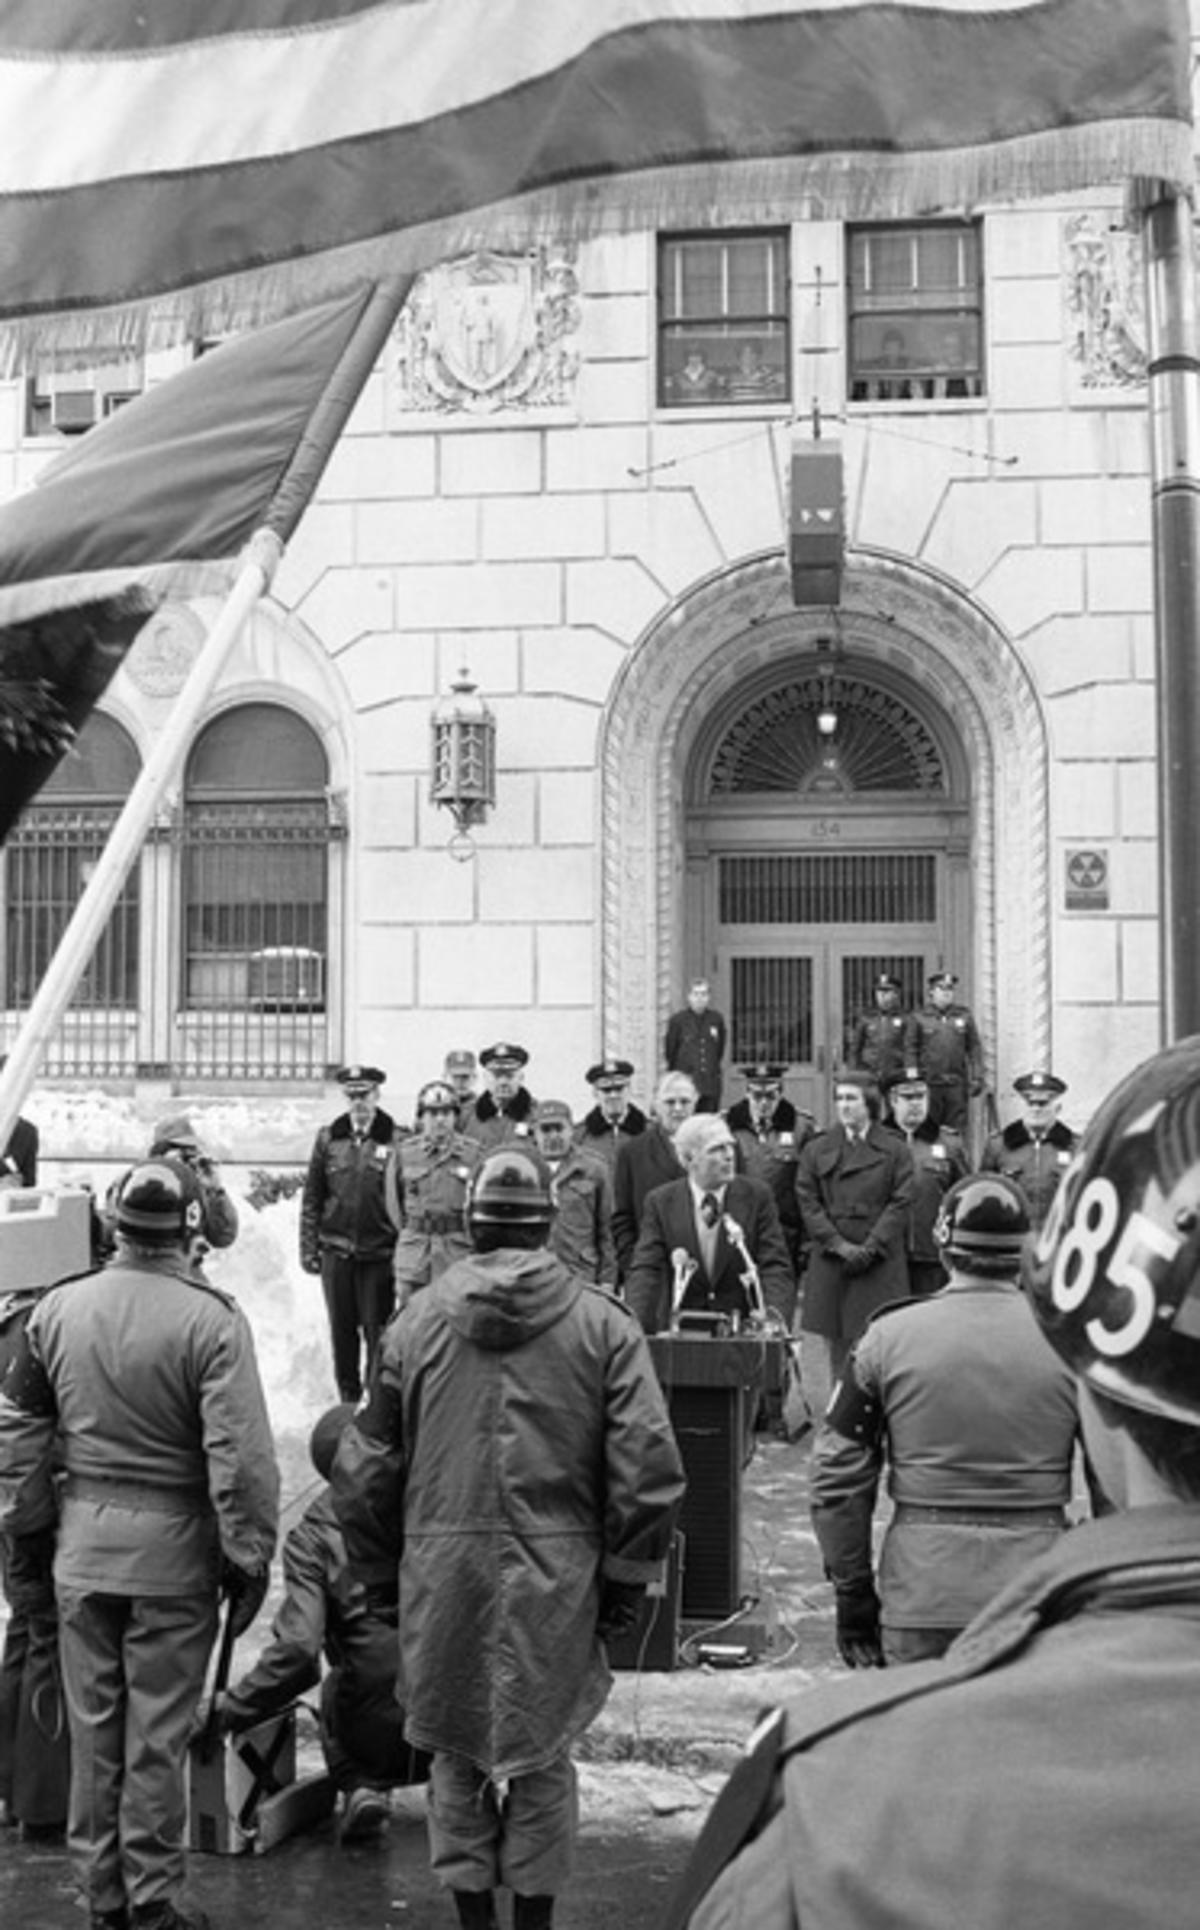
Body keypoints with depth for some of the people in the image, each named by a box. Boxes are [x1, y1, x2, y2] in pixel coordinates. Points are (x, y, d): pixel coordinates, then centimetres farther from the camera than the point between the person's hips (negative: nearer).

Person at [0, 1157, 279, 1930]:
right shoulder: (211, 1318, -17)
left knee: (93, 1723, 16)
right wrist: (249, 1556, -8)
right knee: (157, 1731, 7)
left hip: (84, 1545, 4)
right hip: (172, 1548, -4)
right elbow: (239, 1454, -18)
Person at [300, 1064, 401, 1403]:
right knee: (342, 1329, 11)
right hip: (336, 1249, 3)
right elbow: (311, 1198, 9)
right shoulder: (329, 1139, 5)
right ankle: (348, 1398, 24)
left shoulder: (395, 1139, -5)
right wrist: (309, 1247, 5)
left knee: (376, 1329, 1)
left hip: (379, 1251, -3)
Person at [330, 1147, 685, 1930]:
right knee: (543, 1754, 12)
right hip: (556, 1573, -1)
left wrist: (381, 1570, 17)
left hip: (443, 1571, 1)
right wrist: (626, 1576, 2)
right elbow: (649, 1464, -7)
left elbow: (364, 1466, 6)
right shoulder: (603, 1323, -3)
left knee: (457, 1752, 15)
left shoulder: (417, 1321, 1)